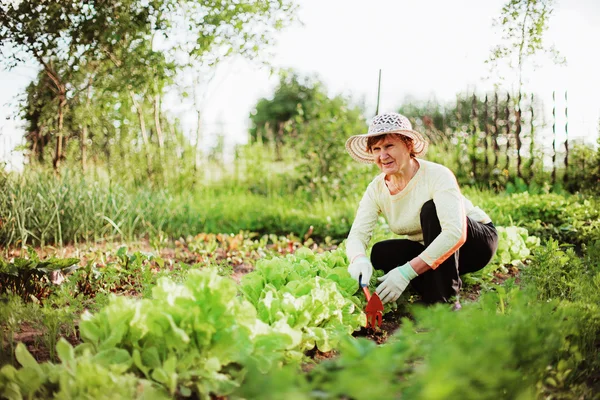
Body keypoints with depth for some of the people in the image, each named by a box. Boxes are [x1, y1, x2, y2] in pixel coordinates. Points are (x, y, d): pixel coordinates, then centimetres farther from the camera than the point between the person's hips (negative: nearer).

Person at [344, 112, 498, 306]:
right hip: (430, 250, 5)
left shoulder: (437, 175, -27)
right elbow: (357, 235, -20)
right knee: (381, 253, -22)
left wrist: (407, 272, -47)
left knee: (431, 209, -32)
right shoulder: (376, 189, -9)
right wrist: (358, 259, -46)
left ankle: (447, 301, -28)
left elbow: (456, 234, -39)